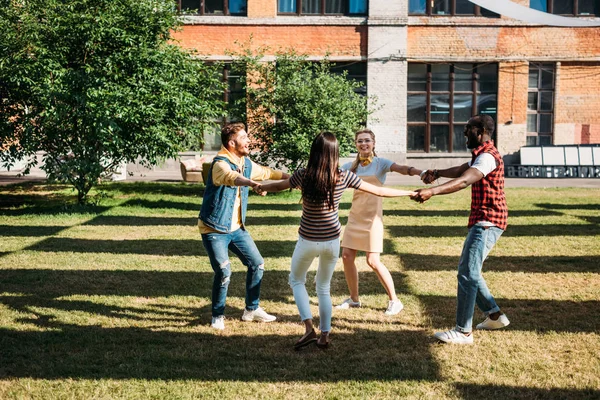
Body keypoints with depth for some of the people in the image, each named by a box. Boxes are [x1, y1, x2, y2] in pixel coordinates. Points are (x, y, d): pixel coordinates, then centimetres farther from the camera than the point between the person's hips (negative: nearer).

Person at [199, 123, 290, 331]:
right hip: (214, 230, -8)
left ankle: (252, 309, 27)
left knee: (257, 264, 10)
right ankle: (218, 316, 7)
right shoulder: (220, 164, -22)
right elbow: (232, 177, -45)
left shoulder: (246, 163, 4)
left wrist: (289, 176, 29)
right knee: (224, 272, -15)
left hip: (237, 228, 8)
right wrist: (252, 184, -64)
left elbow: (264, 172, 23)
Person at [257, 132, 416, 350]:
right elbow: (379, 191, -3)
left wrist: (259, 187, 25)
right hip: (332, 240, 2)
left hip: (308, 241, -2)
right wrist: (411, 193, 9)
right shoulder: (343, 177, -10)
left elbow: (278, 186, 4)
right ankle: (324, 336, 21)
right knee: (324, 287, 21)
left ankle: (309, 328, 7)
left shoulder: (304, 175, -14)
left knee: (296, 280, 22)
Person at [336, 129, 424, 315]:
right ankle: (354, 298, 22)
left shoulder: (380, 163, -6)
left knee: (373, 261, -9)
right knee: (347, 256, 4)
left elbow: (401, 169, -23)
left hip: (372, 217, -5)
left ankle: (395, 301, 5)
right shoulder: (351, 166, 8)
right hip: (355, 217, 5)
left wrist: (421, 172, -42)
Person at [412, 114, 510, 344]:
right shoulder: (481, 155, 20)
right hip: (482, 222, 11)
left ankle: (463, 332, -10)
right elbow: (460, 170, 18)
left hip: (487, 223, -11)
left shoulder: (488, 156, -16)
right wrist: (437, 173, -2)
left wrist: (432, 192, -41)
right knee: (468, 272, 17)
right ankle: (494, 315, 27)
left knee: (467, 274, -13)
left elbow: (464, 181, -30)